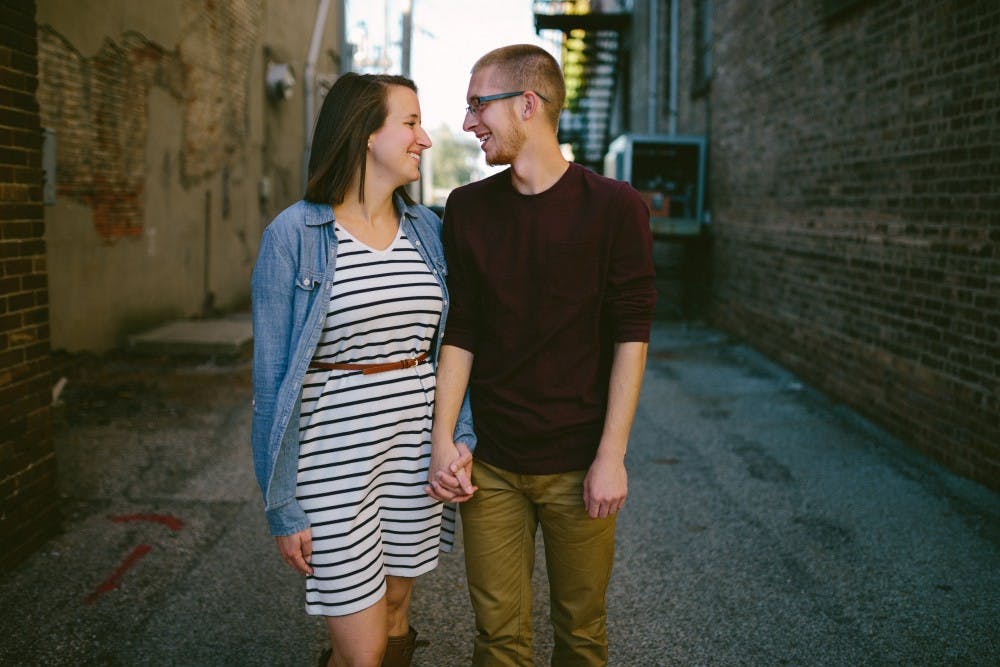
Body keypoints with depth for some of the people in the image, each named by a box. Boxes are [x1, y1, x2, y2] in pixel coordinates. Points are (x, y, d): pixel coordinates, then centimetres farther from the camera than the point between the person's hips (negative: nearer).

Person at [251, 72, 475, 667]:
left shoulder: (427, 230, 4)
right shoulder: (294, 234, -10)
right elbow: (272, 375, -8)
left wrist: (461, 438, -3)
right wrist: (283, 507, -7)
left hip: (414, 450, 5)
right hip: (334, 458, -4)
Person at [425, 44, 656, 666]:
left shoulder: (615, 206, -6)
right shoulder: (467, 208, 4)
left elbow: (631, 337, -7)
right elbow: (459, 333, 5)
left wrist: (611, 457, -10)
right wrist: (443, 440, -3)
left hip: (578, 467, -2)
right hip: (492, 465, 3)